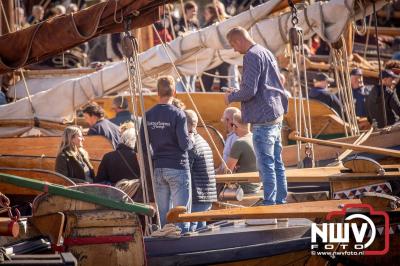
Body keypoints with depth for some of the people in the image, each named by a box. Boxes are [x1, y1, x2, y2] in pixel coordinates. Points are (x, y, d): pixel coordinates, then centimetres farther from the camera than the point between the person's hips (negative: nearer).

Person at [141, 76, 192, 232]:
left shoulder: (148, 115, 2)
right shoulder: (177, 115, -12)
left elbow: (142, 144, 4)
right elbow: (184, 143, -15)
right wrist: (190, 143, 6)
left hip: (158, 168, 5)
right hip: (177, 167, -5)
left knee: (162, 213, 9)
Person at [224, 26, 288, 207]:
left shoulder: (252, 56, -13)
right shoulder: (267, 53, 16)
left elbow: (249, 90, -20)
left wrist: (231, 97, -3)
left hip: (263, 119, -9)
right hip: (276, 117, 9)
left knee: (266, 165, -7)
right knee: (277, 163, 12)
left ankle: (270, 203, -7)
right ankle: (281, 201, 15)